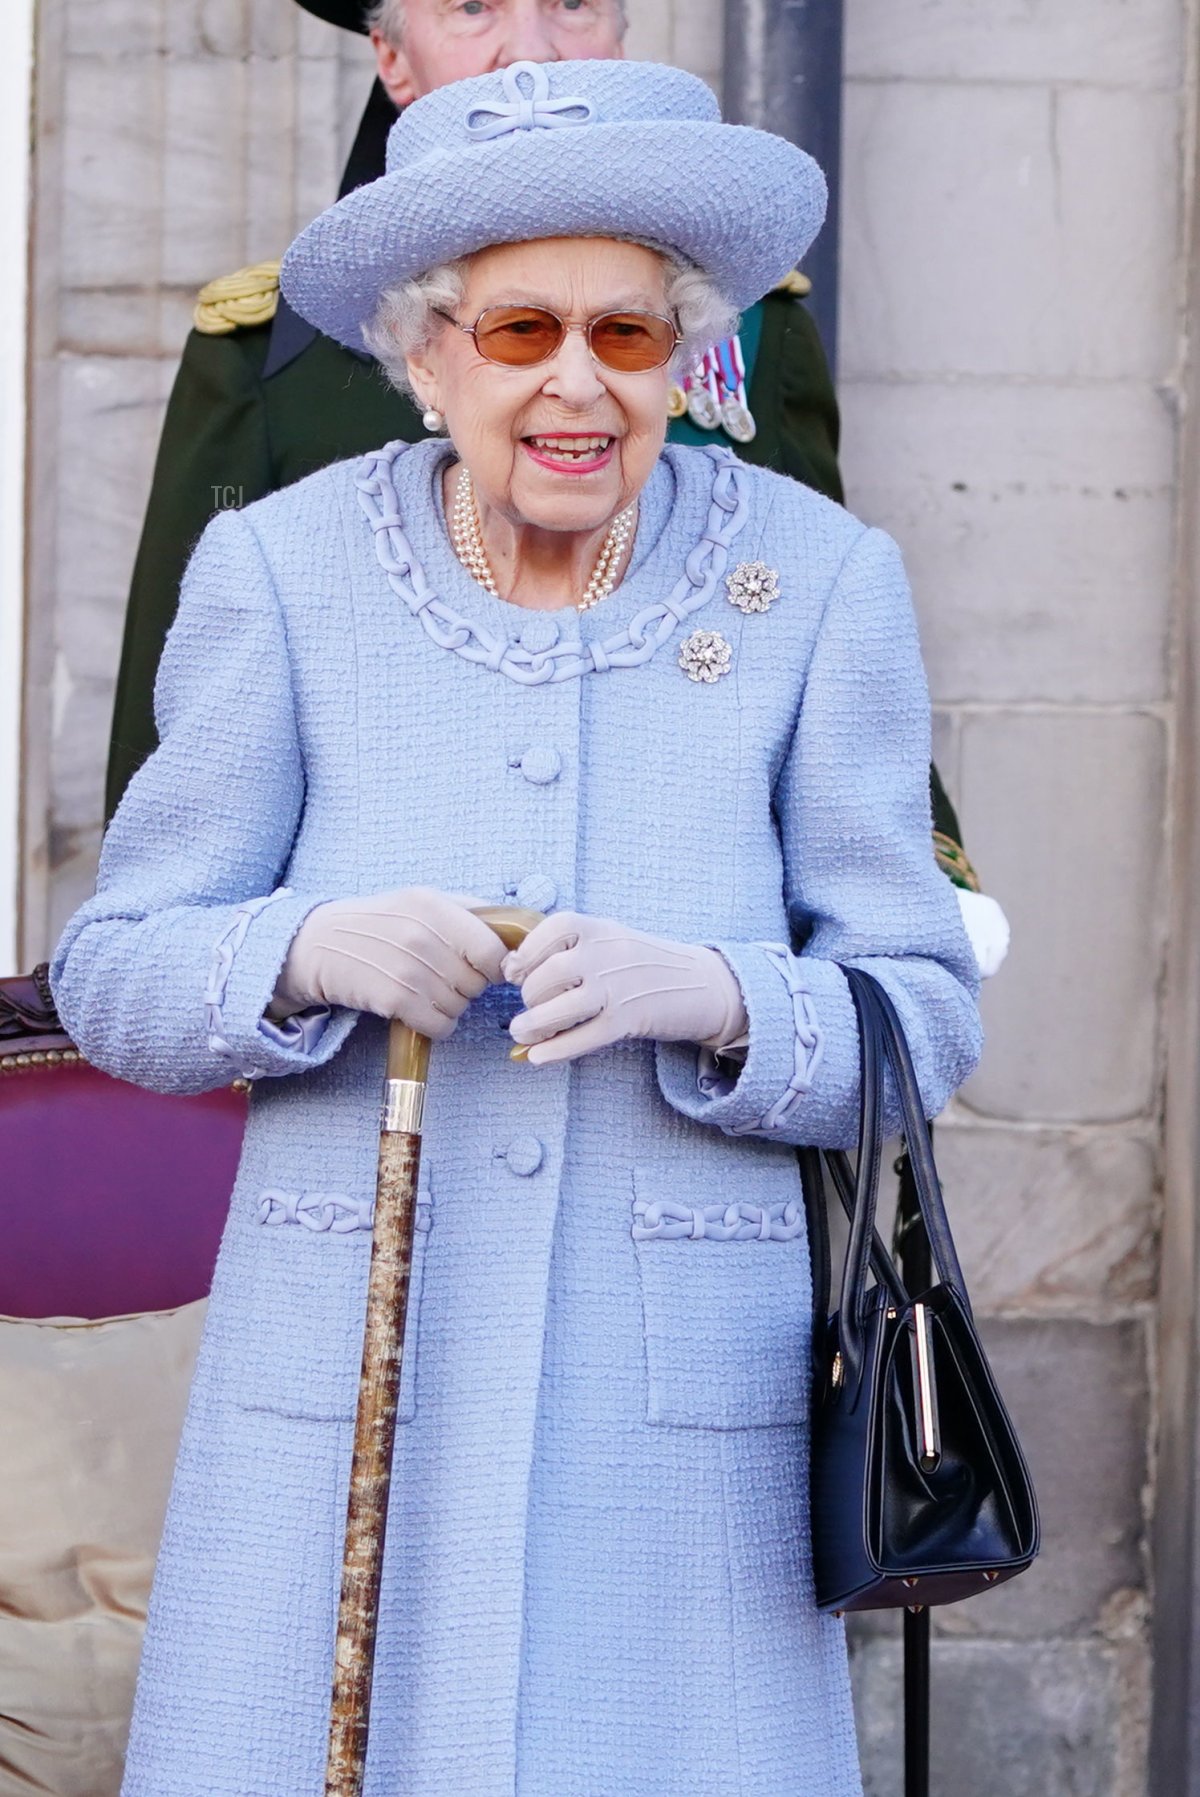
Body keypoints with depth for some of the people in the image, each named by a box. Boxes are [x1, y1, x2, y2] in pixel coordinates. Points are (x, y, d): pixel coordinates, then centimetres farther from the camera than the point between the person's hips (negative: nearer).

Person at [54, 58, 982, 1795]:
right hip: (346, 1374, 0)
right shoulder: (279, 575, -2)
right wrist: (313, 952, -19)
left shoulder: (819, 586, -2)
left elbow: (922, 1016, 0)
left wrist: (709, 999, -20)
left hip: (687, 1385, 0)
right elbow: (116, 973, 2)